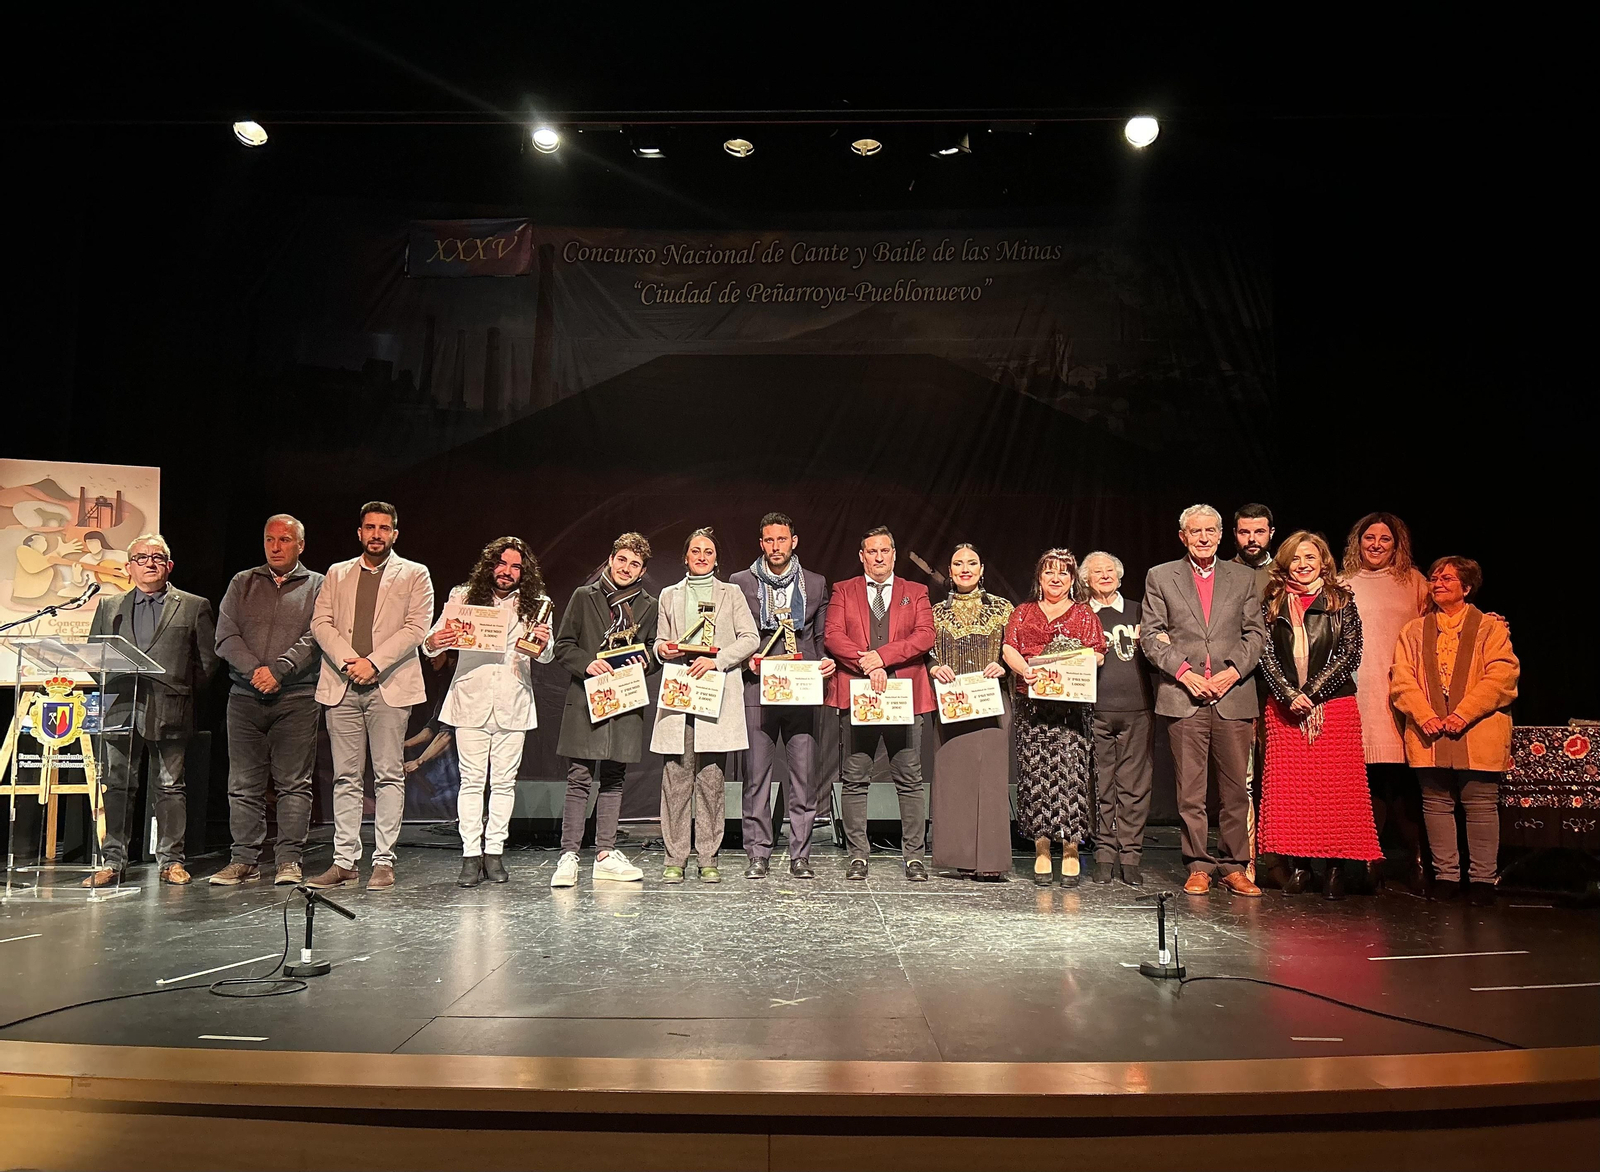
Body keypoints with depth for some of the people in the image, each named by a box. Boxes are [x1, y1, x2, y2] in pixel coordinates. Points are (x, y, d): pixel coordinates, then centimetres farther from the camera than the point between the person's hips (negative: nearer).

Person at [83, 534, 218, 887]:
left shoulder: (194, 606, 8)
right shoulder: (110, 609, 17)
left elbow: (208, 659, 6)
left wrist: (184, 693, 1)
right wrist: (114, 682, 5)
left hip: (169, 712, -3)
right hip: (121, 709, 3)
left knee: (170, 786, 2)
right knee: (117, 786, 5)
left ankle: (171, 860, 8)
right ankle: (112, 861, 12)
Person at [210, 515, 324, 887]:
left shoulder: (317, 586, 7)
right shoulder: (242, 583, 15)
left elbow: (315, 637, -6)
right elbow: (226, 636, 4)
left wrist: (278, 669, -17)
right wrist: (254, 671, -10)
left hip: (297, 698, -3)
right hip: (245, 697, 3)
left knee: (293, 783, -2)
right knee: (244, 783, 5)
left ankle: (289, 861, 4)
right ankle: (244, 860, 13)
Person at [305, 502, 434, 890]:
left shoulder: (414, 575, 8)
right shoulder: (336, 574, 17)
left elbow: (417, 628, -3)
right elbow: (320, 622, 7)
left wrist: (373, 662, -13)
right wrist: (347, 660, -10)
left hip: (390, 685, -3)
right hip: (341, 685, 3)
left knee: (389, 776, -3)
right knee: (345, 777, 5)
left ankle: (384, 862, 2)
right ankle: (345, 862, 10)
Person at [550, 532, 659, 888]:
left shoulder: (649, 605, 12)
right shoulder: (584, 596, 5)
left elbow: (655, 651, 18)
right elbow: (563, 646, 4)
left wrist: (645, 662, -4)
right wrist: (587, 663, -14)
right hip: (586, 699, -3)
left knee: (613, 779, 8)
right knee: (580, 779, -6)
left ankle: (605, 855, 15)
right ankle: (568, 856, -2)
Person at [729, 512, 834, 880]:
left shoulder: (815, 584, 14)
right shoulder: (740, 582, 10)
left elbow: (823, 636, 16)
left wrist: (826, 661, -3)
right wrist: (746, 660, -7)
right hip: (757, 690, -1)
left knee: (804, 775, -1)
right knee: (756, 776, 0)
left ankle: (800, 856, 8)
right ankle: (758, 854, 8)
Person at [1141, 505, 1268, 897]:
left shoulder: (1244, 577, 13)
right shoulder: (1160, 577, 8)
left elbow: (1255, 632, 9)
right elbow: (1151, 635, 3)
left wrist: (1234, 670, -6)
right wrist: (1183, 671, -8)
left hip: (1234, 697, 1)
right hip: (1184, 698, -1)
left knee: (1236, 789, 4)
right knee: (1190, 792, 2)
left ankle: (1233, 866, 15)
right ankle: (1199, 866, 12)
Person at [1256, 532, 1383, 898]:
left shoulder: (1341, 601, 4)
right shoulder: (1273, 604, 9)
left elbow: (1350, 654, -3)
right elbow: (1266, 655, 2)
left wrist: (1312, 692, -11)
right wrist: (1289, 695, -11)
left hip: (1334, 706, -2)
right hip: (1284, 707, 2)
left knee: (1336, 786, -2)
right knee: (1288, 787, 0)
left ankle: (1336, 867, 7)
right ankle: (1297, 865, 9)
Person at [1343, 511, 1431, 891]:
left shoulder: (1414, 582, 13)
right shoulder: (1343, 585, 12)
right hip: (1358, 692, 0)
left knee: (1404, 780, -4)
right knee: (1368, 777, -2)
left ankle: (1411, 860, 6)